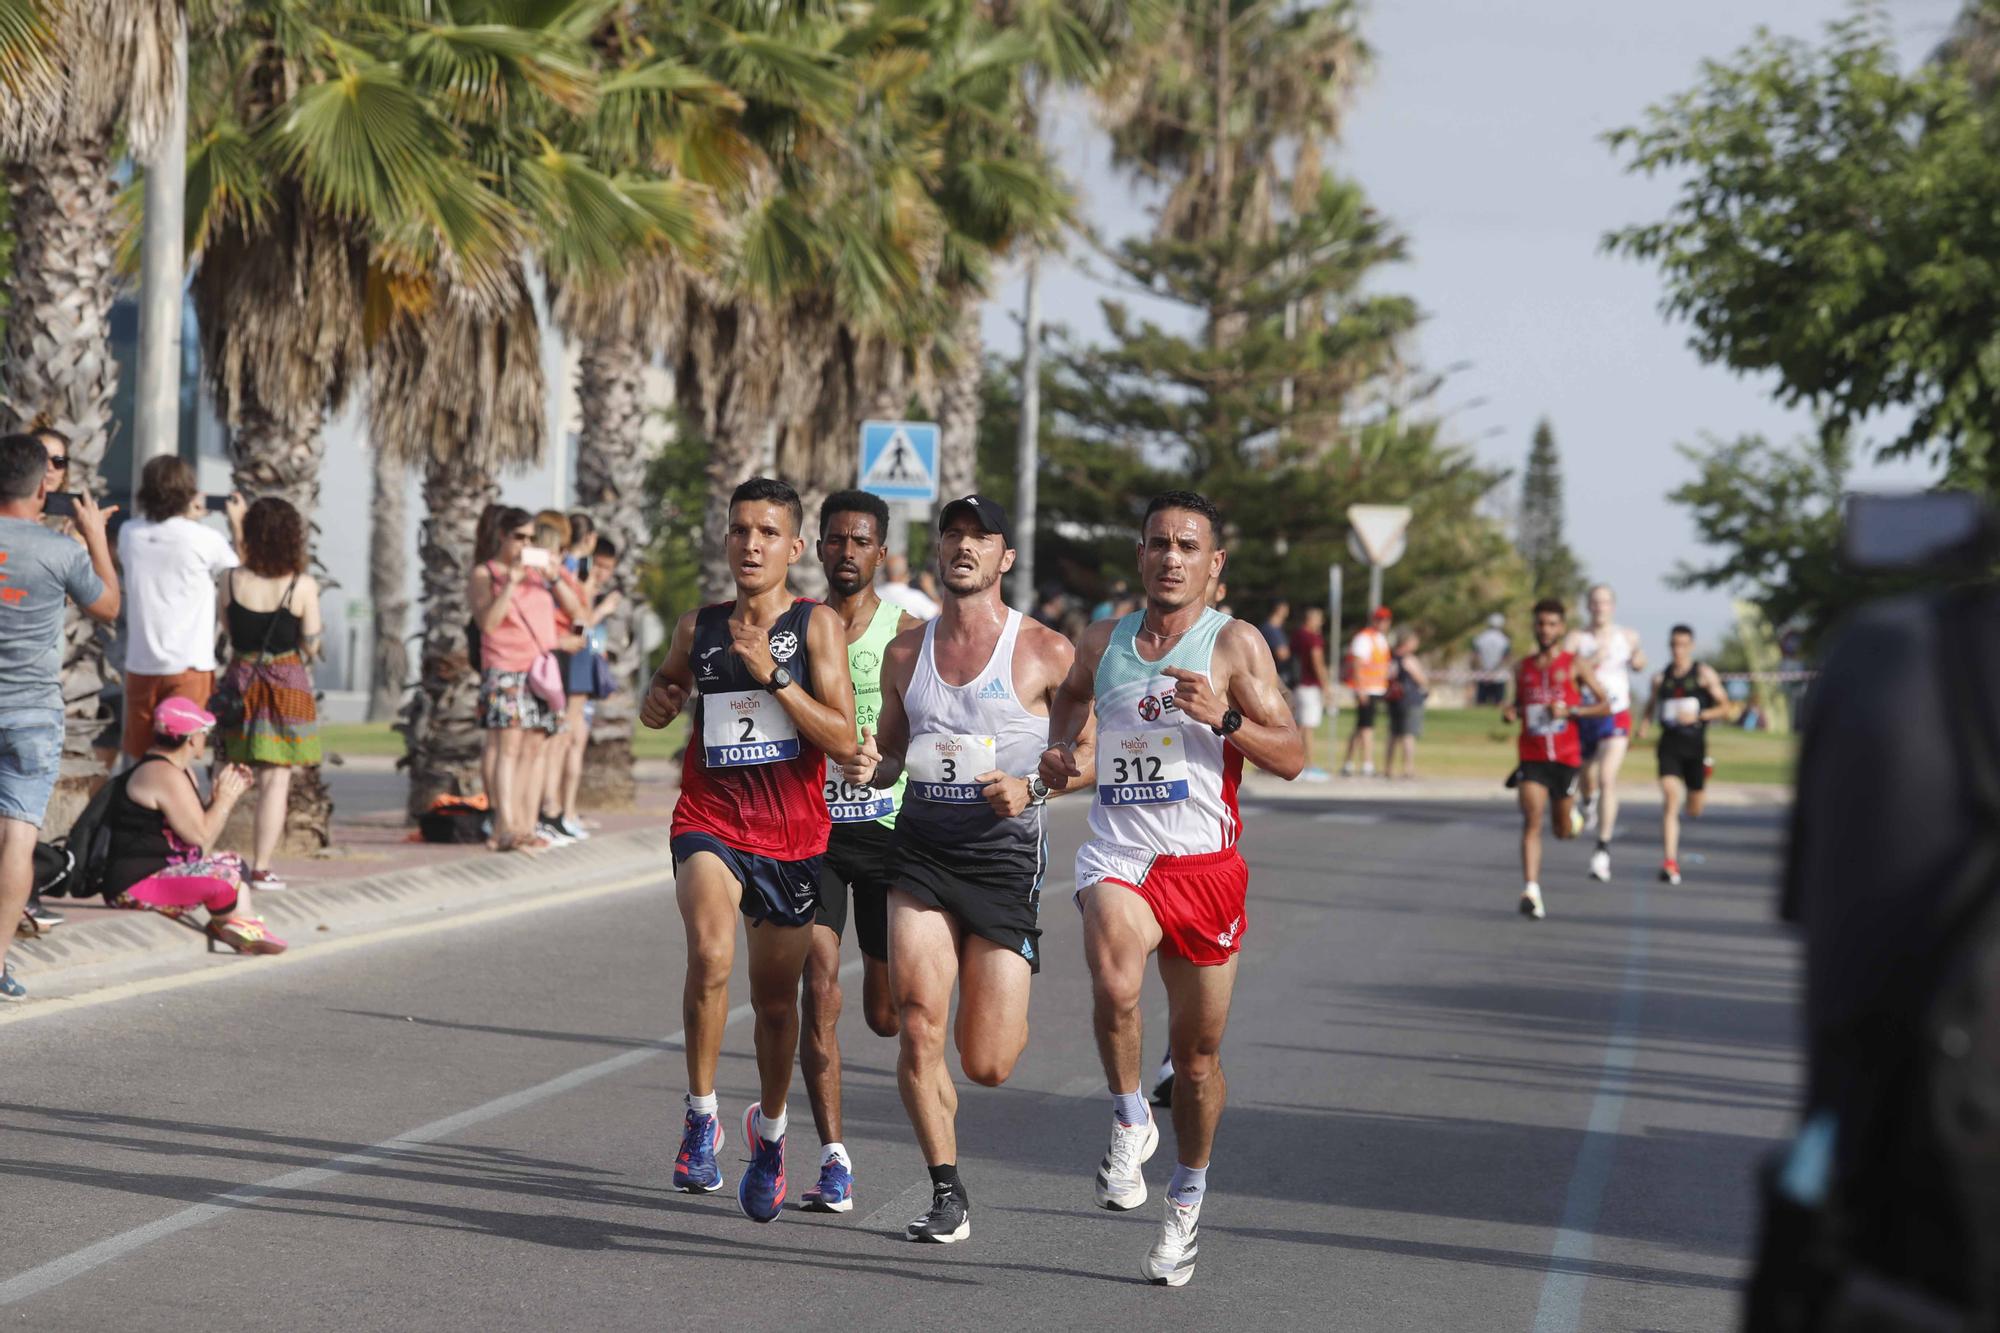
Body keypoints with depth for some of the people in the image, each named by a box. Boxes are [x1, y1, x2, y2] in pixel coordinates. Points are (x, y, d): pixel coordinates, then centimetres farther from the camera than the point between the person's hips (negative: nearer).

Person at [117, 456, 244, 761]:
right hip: (188, 667, -4)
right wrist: (237, 524, 19)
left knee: (139, 759, 12)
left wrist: (187, 519, 28)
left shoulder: (129, 534, 2)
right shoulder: (205, 539, -12)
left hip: (140, 666, 4)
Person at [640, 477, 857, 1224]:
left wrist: (772, 676, -20)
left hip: (793, 835, 0)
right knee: (710, 953, -29)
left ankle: (769, 1129, 40)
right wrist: (659, 699, 1)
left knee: (776, 998, 14)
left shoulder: (817, 626, -4)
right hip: (710, 822, 0)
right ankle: (701, 1116, -14)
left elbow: (844, 742, -13)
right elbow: (663, 693, 25)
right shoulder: (698, 628, 4)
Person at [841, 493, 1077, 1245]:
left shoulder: (1046, 654, -2)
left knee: (987, 1065, -1)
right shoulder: (906, 652, 10)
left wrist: (1032, 789, -17)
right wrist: (871, 768, 0)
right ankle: (947, 1194, 2)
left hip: (1005, 853, -3)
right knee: (919, 1027, -13)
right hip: (921, 848, 3)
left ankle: (1010, 1016, 38)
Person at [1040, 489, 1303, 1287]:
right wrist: (1061, 755, 11)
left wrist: (1225, 717, -24)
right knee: (1113, 985, -31)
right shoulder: (1102, 643, 8)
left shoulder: (1234, 644, -3)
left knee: (1197, 1052, 9)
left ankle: (1187, 1199, 30)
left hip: (1203, 863, -1)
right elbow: (1071, 694, 32)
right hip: (1119, 857, 1)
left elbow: (1291, 758, -7)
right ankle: (1130, 1121, -7)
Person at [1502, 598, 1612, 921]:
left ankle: (1572, 814, 47)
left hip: (1566, 757, -1)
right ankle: (1531, 892, -22)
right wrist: (1510, 713, 0)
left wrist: (1570, 711, -16)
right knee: (1532, 822, -16)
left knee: (1563, 832, 9)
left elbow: (1605, 705, -2)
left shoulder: (1575, 666, -1)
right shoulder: (1522, 667, 9)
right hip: (1531, 757, 1)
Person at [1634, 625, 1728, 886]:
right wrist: (1643, 725, 1)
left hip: (1695, 746, 0)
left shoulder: (1704, 674, 1)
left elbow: (1724, 707, 0)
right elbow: (1650, 706, 21)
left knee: (1694, 810, 11)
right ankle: (1670, 863, -21)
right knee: (1670, 801, -16)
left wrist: (1699, 715, -16)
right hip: (1669, 745, 0)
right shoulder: (1661, 678, 9)